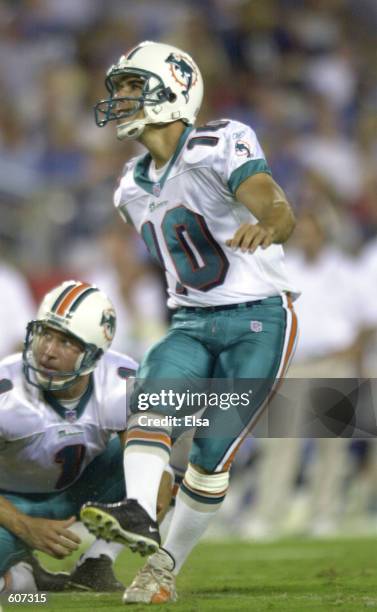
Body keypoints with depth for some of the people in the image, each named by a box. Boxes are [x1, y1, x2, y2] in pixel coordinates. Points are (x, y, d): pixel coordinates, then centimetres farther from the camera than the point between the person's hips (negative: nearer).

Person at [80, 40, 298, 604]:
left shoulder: (218, 148, -13)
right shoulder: (135, 188, 11)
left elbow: (279, 210, -29)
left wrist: (264, 226, -51)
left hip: (260, 319, -6)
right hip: (192, 324, 6)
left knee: (213, 453, -8)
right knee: (153, 394, -24)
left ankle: (166, 566, 4)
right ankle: (139, 516, -44)